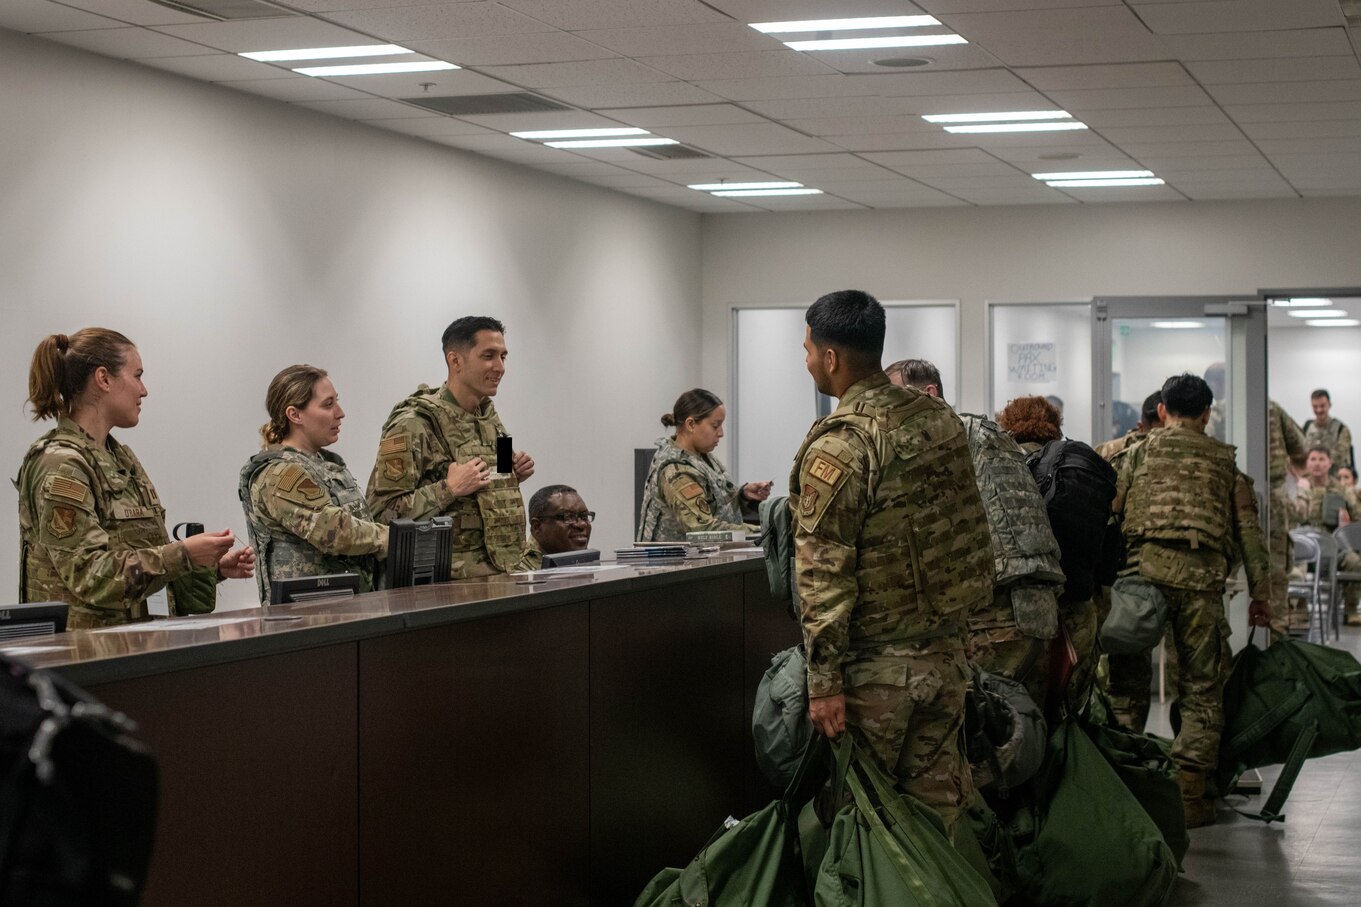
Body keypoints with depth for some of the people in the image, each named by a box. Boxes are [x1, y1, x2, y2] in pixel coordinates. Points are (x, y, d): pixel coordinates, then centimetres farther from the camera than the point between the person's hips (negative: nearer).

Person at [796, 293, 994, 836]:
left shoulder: (839, 446, -17)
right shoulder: (941, 419, 6)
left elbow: (824, 574, -19)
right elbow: (972, 531, 14)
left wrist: (823, 680, -16)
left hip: (876, 668, -7)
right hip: (946, 652, 7)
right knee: (937, 805, 12)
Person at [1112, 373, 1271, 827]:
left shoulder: (1138, 453, 16)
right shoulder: (1226, 462, 18)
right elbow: (1249, 531, 12)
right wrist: (1260, 594, 14)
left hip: (1145, 568, 0)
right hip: (1202, 574, 0)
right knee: (1202, 688, 6)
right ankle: (1187, 793, -2)